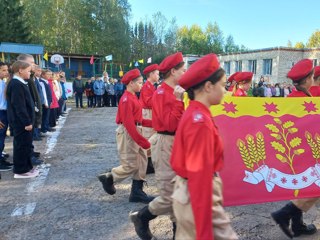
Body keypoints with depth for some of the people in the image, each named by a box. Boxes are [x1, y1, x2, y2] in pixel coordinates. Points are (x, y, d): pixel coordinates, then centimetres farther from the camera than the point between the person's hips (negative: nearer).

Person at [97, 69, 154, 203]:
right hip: (127, 134, -10)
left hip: (135, 131, 10)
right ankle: (108, 178, 20)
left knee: (142, 161, 9)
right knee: (131, 165, -3)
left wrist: (152, 123, 3)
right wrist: (141, 141, -22)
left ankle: (137, 193, 17)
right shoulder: (126, 99, -17)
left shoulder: (132, 97, 12)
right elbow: (128, 123, -22)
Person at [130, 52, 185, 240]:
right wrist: (179, 100, -24)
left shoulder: (174, 91, 10)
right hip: (166, 144, -9)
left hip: (177, 143, 9)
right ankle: (141, 217, 21)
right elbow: (170, 124, -24)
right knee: (170, 196, -3)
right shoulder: (162, 92, -15)